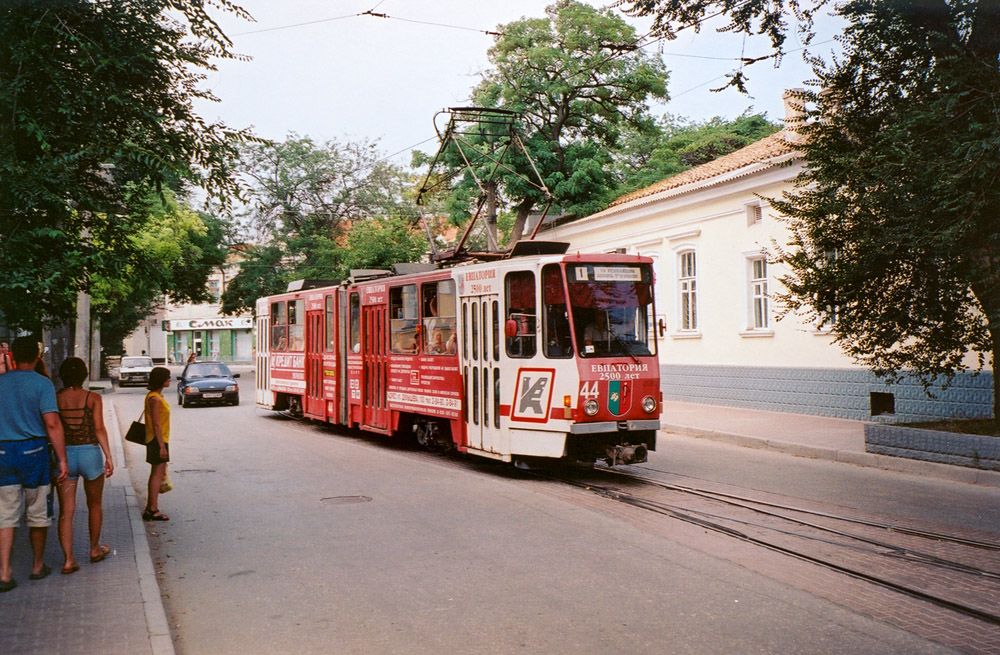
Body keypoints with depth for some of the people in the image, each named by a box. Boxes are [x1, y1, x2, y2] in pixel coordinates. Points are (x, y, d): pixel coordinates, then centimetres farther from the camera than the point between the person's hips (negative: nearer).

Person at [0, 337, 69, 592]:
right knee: (38, 513, 11)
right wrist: (62, 459, -12)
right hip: (33, 450, -3)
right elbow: (52, 423, -15)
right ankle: (37, 567, 23)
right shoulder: (42, 383, -9)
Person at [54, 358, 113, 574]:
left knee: (66, 510, 5)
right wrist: (108, 457, -3)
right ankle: (95, 549, 31)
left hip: (63, 455, 1)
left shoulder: (55, 399, -1)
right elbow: (99, 429, -8)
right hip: (90, 453, -1)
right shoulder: (93, 398, -5)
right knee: (94, 505, 18)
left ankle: (68, 559, 1)